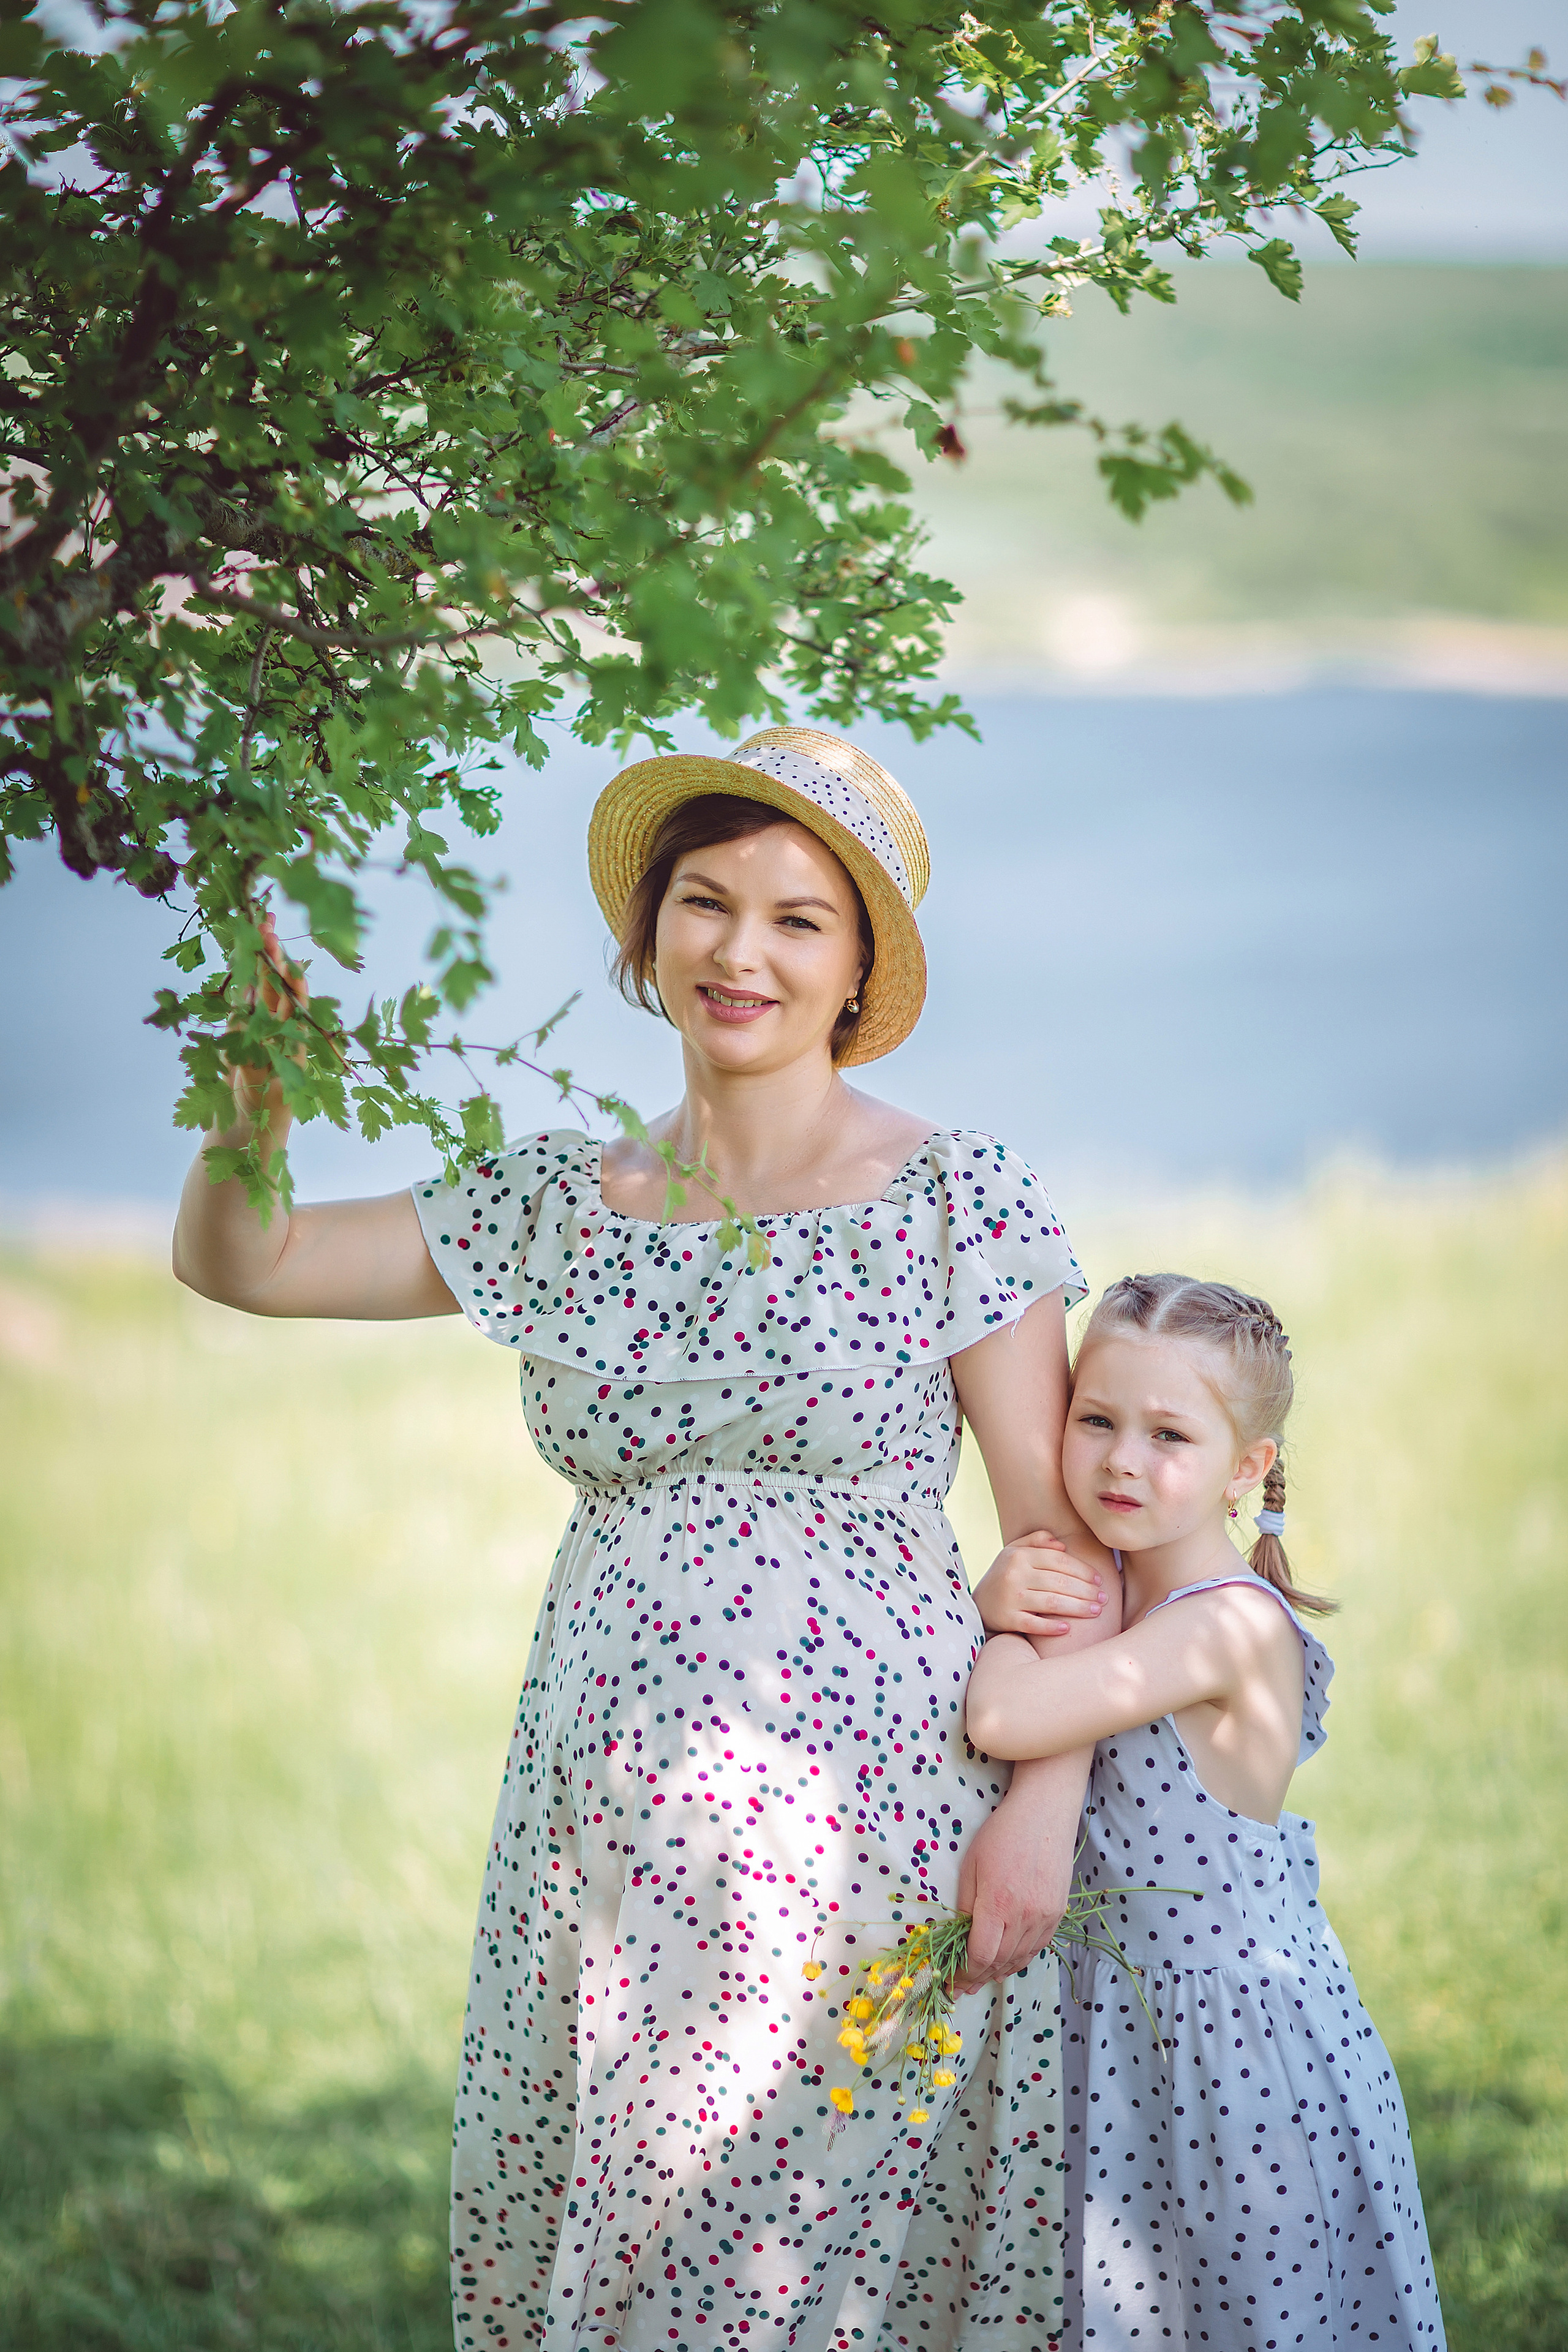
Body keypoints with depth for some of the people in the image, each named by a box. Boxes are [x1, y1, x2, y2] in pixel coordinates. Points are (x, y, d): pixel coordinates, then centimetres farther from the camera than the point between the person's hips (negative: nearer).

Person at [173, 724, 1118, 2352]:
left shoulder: (956, 1197, -3)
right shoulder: (560, 1207, 9)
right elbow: (235, 1262, 14)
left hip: (867, 1816, -4)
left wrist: (1044, 1808, -12)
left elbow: (1063, 1526, -3)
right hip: (610, 1827, 4)